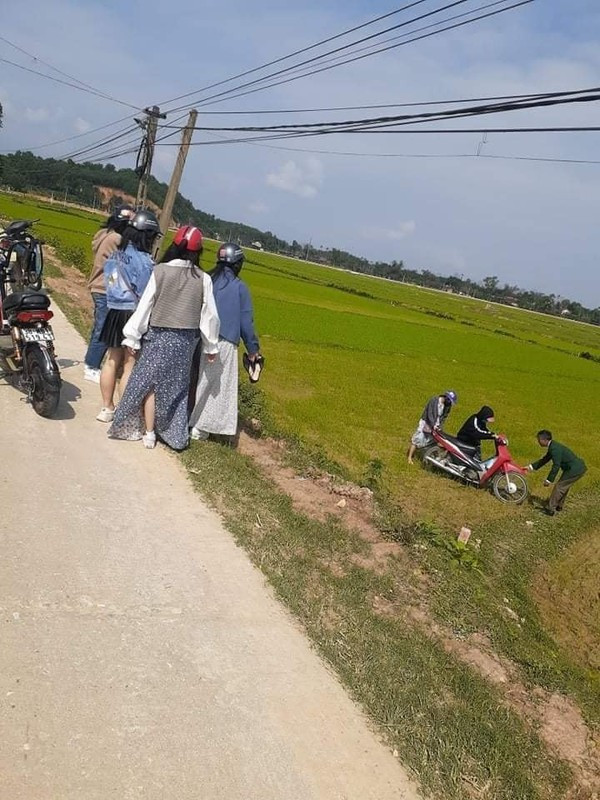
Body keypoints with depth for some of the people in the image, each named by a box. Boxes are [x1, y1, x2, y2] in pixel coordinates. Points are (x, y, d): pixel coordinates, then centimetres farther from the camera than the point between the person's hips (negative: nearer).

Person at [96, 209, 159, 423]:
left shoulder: (116, 255, 6)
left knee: (112, 361, 16)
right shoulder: (143, 260, -16)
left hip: (114, 312, 7)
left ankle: (107, 408, 27)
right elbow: (146, 295, -15)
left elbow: (108, 283, 11)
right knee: (130, 367, 2)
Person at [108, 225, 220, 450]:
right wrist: (211, 346, 11)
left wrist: (133, 336, 2)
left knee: (149, 383, 11)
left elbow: (145, 306, -7)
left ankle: (149, 434, 15)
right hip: (186, 340, 2)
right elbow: (209, 315, -1)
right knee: (177, 386, 15)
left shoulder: (160, 271, -10)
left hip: (158, 336, -2)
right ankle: (175, 435, 22)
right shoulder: (203, 279, -6)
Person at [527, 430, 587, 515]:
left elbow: (556, 466, -22)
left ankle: (550, 509, 3)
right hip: (578, 467, 10)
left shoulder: (555, 448, -21)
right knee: (563, 486, 22)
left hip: (576, 470, -10)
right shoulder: (552, 446, 11)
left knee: (559, 487, -3)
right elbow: (545, 459, 23)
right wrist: (532, 466, 23)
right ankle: (559, 506, 35)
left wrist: (549, 480, -16)